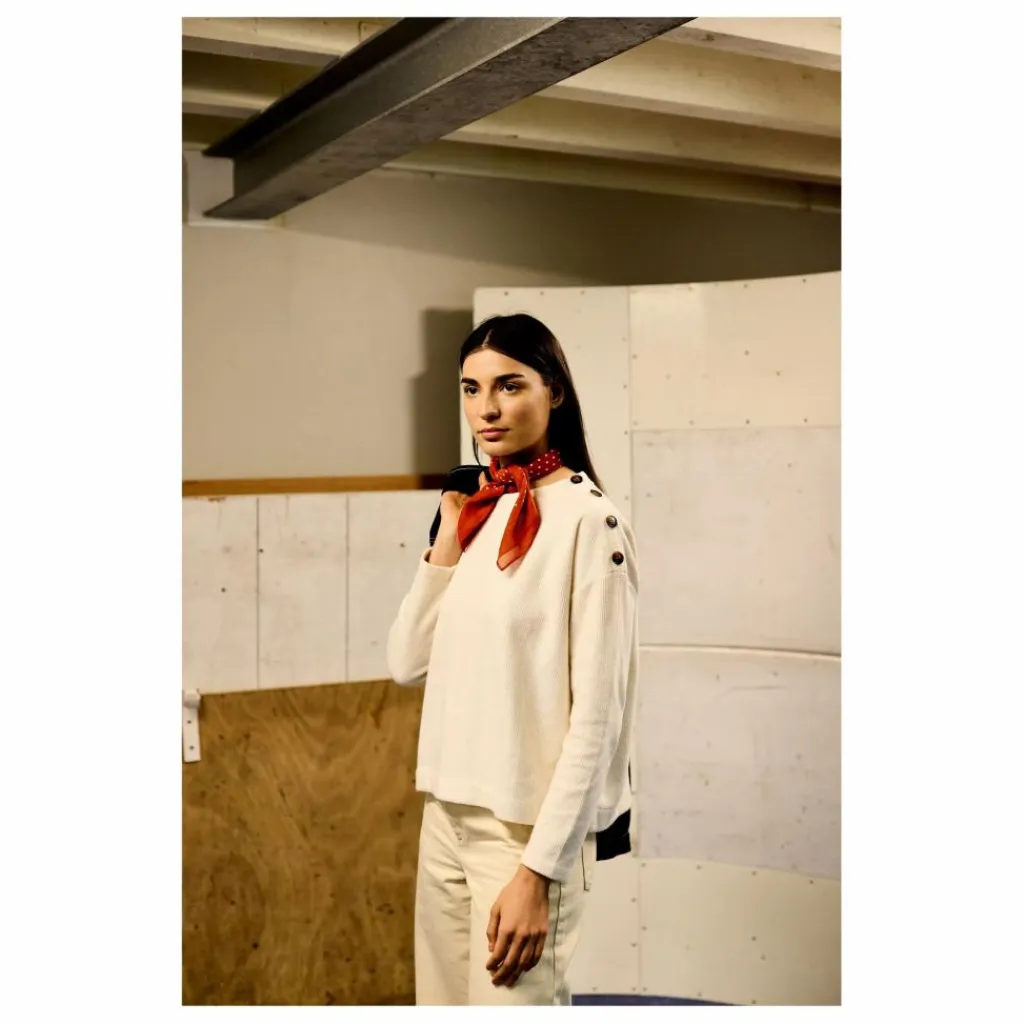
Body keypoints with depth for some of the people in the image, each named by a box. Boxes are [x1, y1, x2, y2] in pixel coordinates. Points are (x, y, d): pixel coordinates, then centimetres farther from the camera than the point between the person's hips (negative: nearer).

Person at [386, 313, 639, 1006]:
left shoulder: (588, 520, -13)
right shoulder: (479, 512, 8)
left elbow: (597, 713, -16)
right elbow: (407, 664, 7)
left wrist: (540, 870, -17)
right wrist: (449, 540, -1)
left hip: (529, 827, -7)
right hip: (446, 817, 7)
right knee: (444, 999, 15)